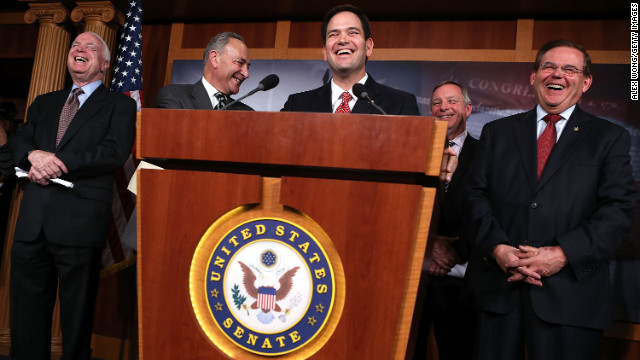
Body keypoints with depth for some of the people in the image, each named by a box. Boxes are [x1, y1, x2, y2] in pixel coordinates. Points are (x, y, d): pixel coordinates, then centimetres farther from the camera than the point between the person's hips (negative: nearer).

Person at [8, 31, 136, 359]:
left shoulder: (120, 105, 5)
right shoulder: (43, 103, 23)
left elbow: (115, 152, -9)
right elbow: (17, 141, 12)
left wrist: (57, 164, -13)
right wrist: (35, 155, -12)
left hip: (79, 223, -5)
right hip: (32, 221, 5)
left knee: (76, 317, 5)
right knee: (26, 314, 12)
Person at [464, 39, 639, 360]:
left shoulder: (609, 138, 7)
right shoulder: (497, 132, 12)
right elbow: (477, 195, 5)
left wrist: (563, 254, -15)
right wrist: (497, 247, -11)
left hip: (570, 293, -1)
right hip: (497, 283, 2)